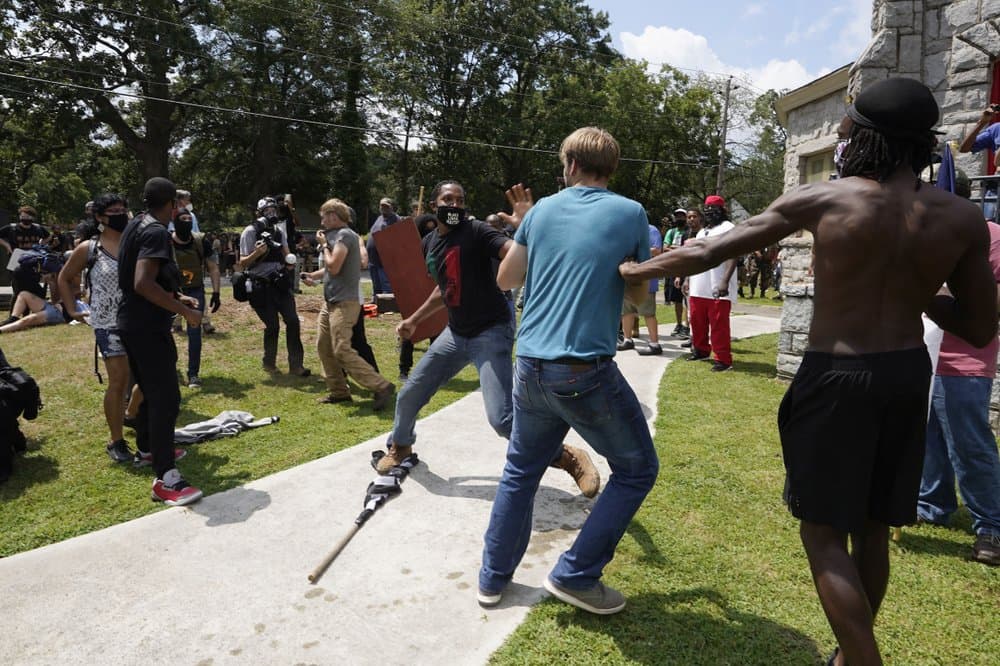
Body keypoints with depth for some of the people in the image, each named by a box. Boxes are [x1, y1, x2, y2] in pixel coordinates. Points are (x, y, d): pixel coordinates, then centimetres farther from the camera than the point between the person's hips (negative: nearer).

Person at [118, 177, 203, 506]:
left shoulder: (135, 226, 13)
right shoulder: (156, 232, -18)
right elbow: (143, 283, -29)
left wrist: (175, 296, 20)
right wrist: (184, 310, -22)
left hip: (133, 324, 11)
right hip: (148, 327, -11)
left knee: (150, 391, 23)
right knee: (166, 398, -11)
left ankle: (147, 449, 40)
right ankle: (166, 479, -11)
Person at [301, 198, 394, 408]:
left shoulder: (345, 235, -13)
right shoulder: (336, 235, 16)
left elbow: (334, 267, -21)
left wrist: (324, 244, -8)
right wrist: (313, 275, 10)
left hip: (344, 303, -10)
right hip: (331, 302, 10)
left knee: (342, 351, -15)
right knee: (323, 347, 12)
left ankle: (381, 387, -11)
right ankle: (338, 391, 21)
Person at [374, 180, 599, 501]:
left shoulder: (476, 231, -13)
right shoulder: (430, 242, 9)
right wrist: (414, 319, 26)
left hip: (492, 331, -7)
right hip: (455, 333, 7)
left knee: (502, 418, -20)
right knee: (409, 395, 13)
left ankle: (569, 458, -1)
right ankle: (400, 446, 44)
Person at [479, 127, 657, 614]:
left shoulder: (542, 211, 7)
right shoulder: (631, 214, -1)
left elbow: (504, 280, 17)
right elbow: (640, 296, 8)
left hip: (530, 368, 5)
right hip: (586, 372, -4)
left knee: (520, 471, 23)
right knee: (637, 469, 15)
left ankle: (493, 577, 32)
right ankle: (575, 575, 15)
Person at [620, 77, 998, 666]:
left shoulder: (822, 200, -10)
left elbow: (705, 253, -8)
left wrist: (633, 269, 7)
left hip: (837, 377, -5)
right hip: (909, 376, 5)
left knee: (824, 531, 6)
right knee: (872, 525, 20)